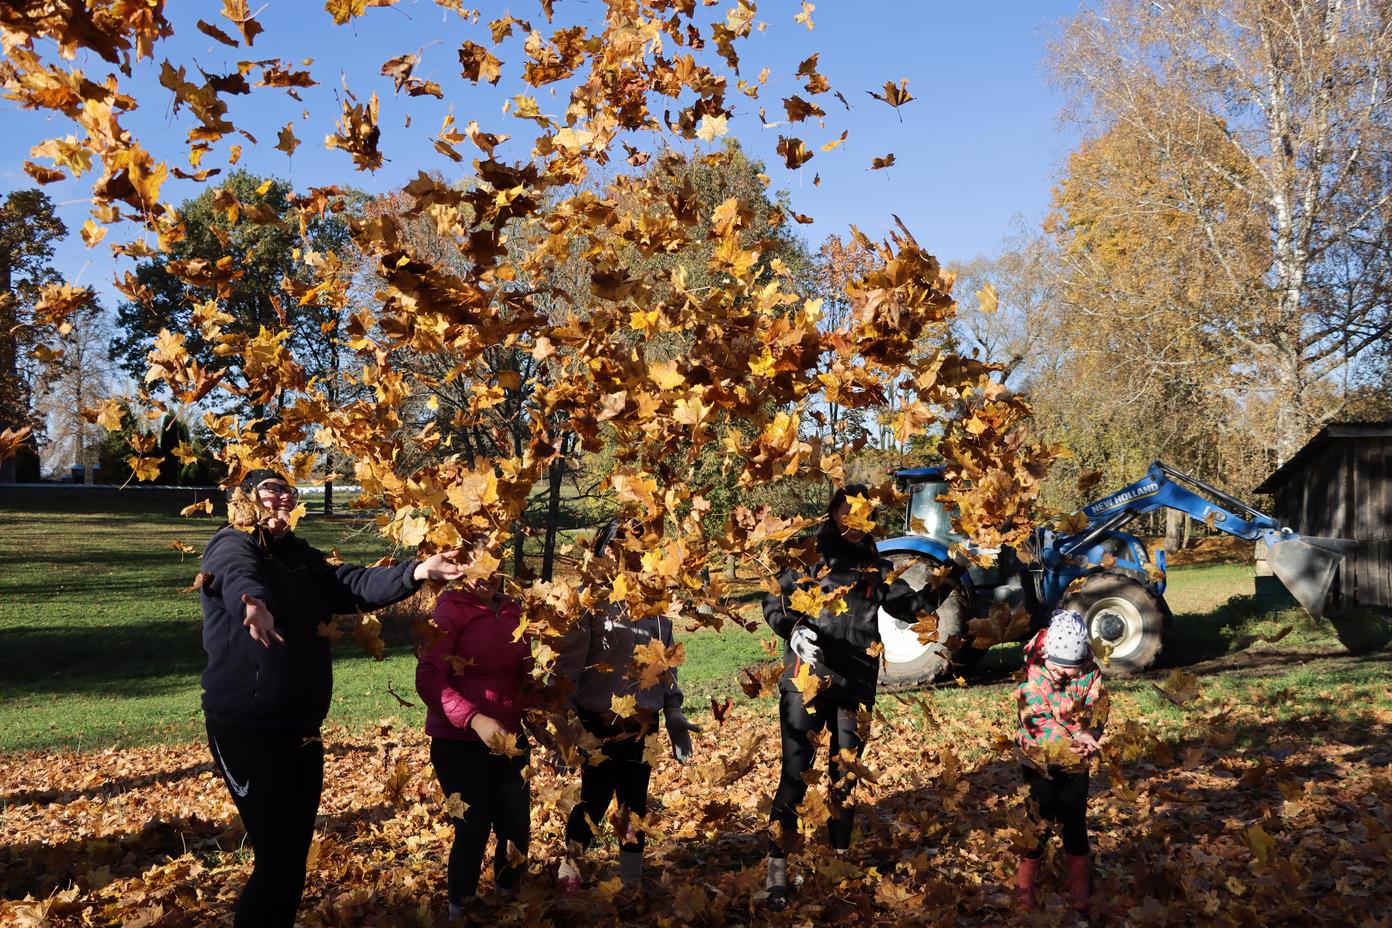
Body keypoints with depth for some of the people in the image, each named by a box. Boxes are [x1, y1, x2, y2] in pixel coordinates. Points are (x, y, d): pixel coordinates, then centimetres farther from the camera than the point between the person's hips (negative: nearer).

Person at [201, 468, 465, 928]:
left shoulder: (302, 558, 13)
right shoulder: (231, 545, -7)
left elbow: (356, 585, 1)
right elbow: (238, 578, -31)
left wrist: (417, 571, -16)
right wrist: (255, 605, -55)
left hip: (301, 727, 8)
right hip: (247, 728, -7)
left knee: (297, 849, 15)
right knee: (278, 855, -9)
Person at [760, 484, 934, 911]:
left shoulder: (876, 567, 14)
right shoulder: (809, 555, 0)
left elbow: (909, 605, 16)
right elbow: (775, 603, -4)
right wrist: (793, 629, -23)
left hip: (856, 684, 4)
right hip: (807, 679, -4)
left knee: (846, 774, 13)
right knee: (796, 772, -4)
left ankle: (839, 859, 26)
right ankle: (777, 867, 4)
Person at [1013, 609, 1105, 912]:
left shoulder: (1091, 674, -10)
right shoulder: (1032, 675, -19)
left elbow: (1095, 713, -11)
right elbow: (1036, 719, -23)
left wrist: (1086, 740, -32)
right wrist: (1074, 736, -37)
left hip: (1075, 761, 2)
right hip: (1038, 755, -2)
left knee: (1074, 819, 6)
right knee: (1041, 818, 0)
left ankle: (1080, 886, 23)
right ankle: (1026, 882, 17)